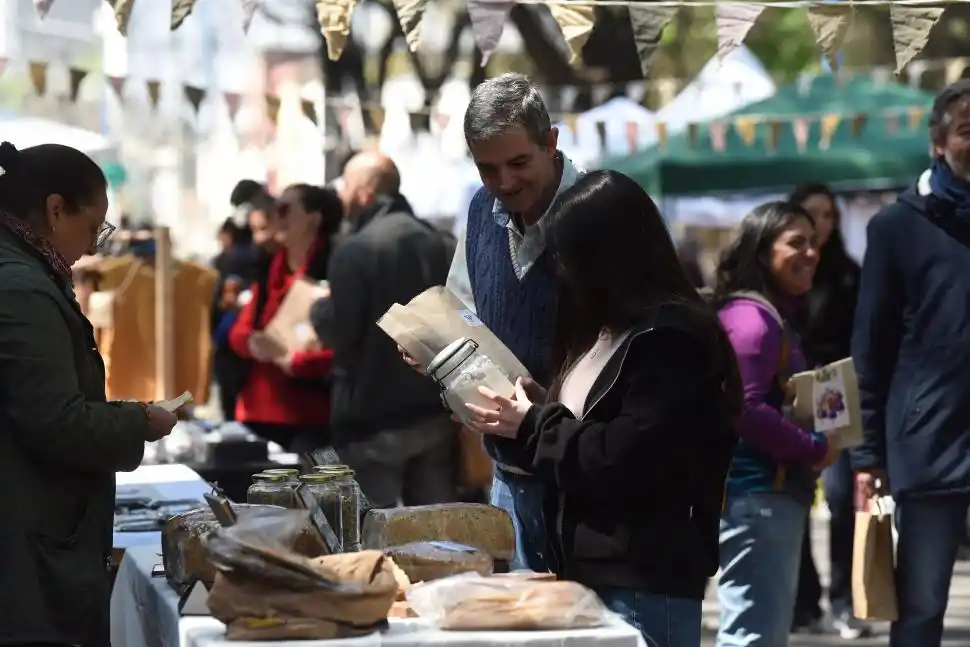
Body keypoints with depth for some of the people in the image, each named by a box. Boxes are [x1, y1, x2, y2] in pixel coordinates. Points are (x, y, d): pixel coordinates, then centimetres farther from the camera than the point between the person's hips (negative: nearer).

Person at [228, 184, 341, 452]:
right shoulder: (268, 271, 15)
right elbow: (240, 330, 14)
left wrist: (295, 361, -25)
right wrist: (253, 343, -9)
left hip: (309, 415, -7)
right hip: (259, 410, 7)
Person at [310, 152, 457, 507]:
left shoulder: (356, 248, -14)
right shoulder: (437, 242, 11)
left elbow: (339, 331, -15)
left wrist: (317, 309, 3)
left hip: (375, 416, -7)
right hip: (435, 409, 7)